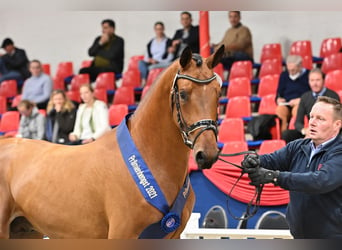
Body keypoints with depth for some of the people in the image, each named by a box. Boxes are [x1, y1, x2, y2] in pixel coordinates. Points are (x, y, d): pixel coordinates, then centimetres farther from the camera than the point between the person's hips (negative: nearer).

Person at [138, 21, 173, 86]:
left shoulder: (168, 41, 4)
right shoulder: (151, 43, 19)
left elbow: (170, 57, -2)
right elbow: (147, 55, 19)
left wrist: (157, 61, -11)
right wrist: (149, 60, -5)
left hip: (163, 64, -5)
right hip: (151, 63, 5)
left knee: (152, 67, -38)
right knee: (141, 62, -28)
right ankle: (144, 81, -39)